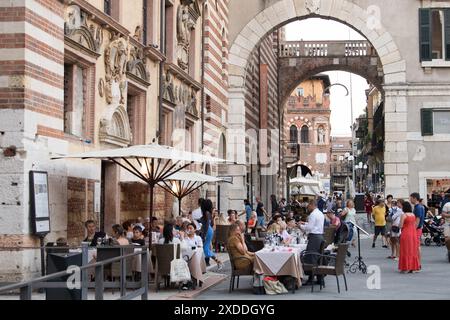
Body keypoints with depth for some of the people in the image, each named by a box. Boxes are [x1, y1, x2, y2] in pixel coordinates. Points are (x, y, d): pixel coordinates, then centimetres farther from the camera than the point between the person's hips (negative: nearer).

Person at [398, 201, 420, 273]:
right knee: (413, 250, 11)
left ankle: (405, 268, 0)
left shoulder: (403, 215, -12)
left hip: (406, 234, -6)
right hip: (413, 233, 6)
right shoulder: (413, 215, 8)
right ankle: (413, 267, 14)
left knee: (406, 250, 0)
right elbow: (415, 225, 12)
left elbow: (401, 226, -14)